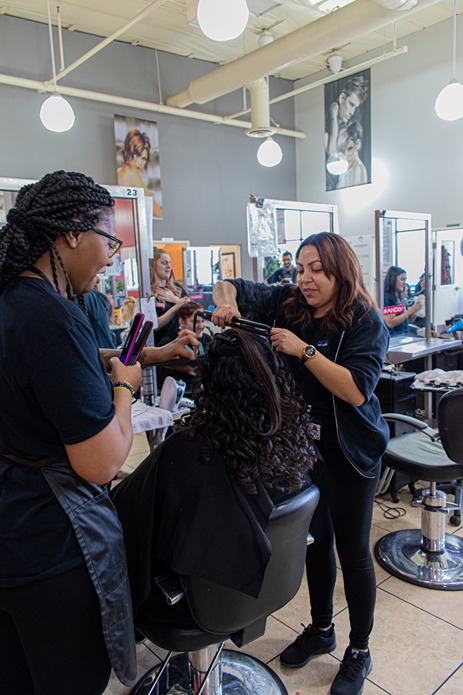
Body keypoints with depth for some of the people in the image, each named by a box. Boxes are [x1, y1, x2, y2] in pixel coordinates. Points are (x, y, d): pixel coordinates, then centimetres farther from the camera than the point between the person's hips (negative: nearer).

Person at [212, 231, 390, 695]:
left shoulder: (365, 321, -15)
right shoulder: (287, 305, -3)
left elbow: (356, 391, -24)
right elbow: (228, 287, 2)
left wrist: (303, 350, -28)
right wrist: (226, 303, -21)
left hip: (350, 453, -4)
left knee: (352, 550, 11)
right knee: (315, 539, 21)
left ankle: (359, 651, 36)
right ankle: (320, 629, 45)